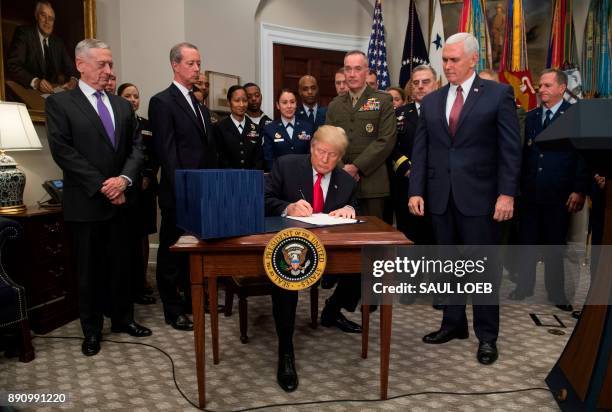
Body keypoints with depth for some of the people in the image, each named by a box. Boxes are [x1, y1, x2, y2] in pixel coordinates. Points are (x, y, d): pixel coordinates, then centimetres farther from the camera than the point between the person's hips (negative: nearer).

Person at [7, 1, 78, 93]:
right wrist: (35, 82, -32)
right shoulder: (24, 33, -3)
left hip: (53, 92, 3)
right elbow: (12, 66, -15)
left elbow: (70, 67, 6)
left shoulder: (58, 42, 13)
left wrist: (73, 79, -18)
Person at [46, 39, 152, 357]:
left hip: (120, 199, 4)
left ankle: (122, 318, 28)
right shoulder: (59, 103, -3)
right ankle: (92, 329, 22)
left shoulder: (122, 105, 12)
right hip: (85, 202, -4)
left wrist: (124, 179, -12)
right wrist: (101, 186, -16)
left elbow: (136, 148, 6)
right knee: (90, 268, 7)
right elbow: (62, 151, -12)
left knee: (120, 264, 13)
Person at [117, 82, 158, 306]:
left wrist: (148, 177, -2)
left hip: (145, 188, 5)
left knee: (142, 236, 8)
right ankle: (129, 287, 3)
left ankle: (140, 283, 17)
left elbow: (155, 157, 13)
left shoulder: (147, 125, 15)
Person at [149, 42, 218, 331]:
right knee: (172, 251, 6)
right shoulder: (162, 102, -7)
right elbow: (166, 152, -14)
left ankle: (194, 297, 30)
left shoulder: (200, 106, 17)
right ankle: (173, 310, 17)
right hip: (179, 194, -7)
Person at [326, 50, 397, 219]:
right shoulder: (335, 104, 15)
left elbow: (386, 140, -8)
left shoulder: (383, 101, 2)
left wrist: (356, 167, -13)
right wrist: (341, 168, -7)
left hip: (371, 182, -3)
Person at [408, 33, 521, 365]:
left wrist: (507, 194, -11)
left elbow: (510, 148, -5)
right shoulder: (431, 101, 11)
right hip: (440, 196, 4)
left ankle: (487, 336, 17)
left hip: (479, 195, -4)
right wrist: (416, 190, -1)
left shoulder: (498, 94, -1)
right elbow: (420, 150, 8)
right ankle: (453, 323, 27)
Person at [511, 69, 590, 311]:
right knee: (527, 241, 9)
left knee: (555, 244, 6)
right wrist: (520, 185, 4)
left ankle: (556, 294, 19)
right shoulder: (531, 117, 11)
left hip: (559, 194, -4)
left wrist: (579, 190, -12)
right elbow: (525, 154, 10)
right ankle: (524, 287, 22)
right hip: (530, 192, 4)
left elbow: (584, 154, -6)